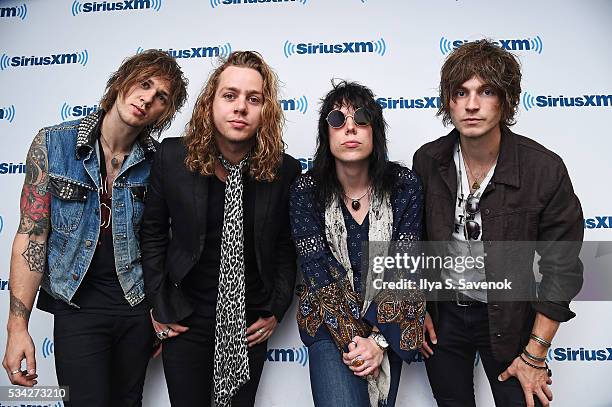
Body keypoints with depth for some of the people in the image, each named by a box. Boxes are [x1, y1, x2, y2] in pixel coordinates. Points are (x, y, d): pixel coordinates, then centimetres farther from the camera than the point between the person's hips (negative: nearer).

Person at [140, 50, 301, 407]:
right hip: (186, 320, 0)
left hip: (251, 323, 1)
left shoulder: (285, 170, -9)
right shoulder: (173, 157, -9)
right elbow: (154, 232, 1)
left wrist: (276, 310, 0)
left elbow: (287, 246, 2)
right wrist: (159, 307, 1)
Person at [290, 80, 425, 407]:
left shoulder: (404, 185, -7)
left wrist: (379, 340, -15)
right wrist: (353, 339, -16)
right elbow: (317, 273, -11)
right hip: (330, 320, -1)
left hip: (388, 323, 2)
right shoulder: (307, 190, -9)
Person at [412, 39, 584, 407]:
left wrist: (535, 355, -11)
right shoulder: (428, 161, -11)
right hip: (442, 313, 2)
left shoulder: (545, 169, -18)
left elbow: (562, 267, -12)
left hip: (508, 316, -2)